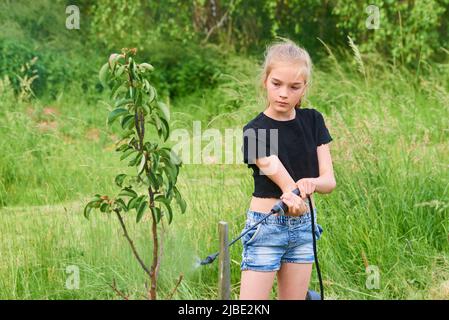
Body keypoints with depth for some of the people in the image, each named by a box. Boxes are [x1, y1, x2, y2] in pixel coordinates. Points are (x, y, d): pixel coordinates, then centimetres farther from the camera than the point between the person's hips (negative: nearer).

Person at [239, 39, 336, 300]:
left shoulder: (313, 121, 2)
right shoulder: (255, 131, -11)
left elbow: (329, 181, -4)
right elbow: (282, 180, -22)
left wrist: (311, 183, -27)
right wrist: (293, 198, -45)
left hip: (304, 227, 5)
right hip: (266, 227, -5)